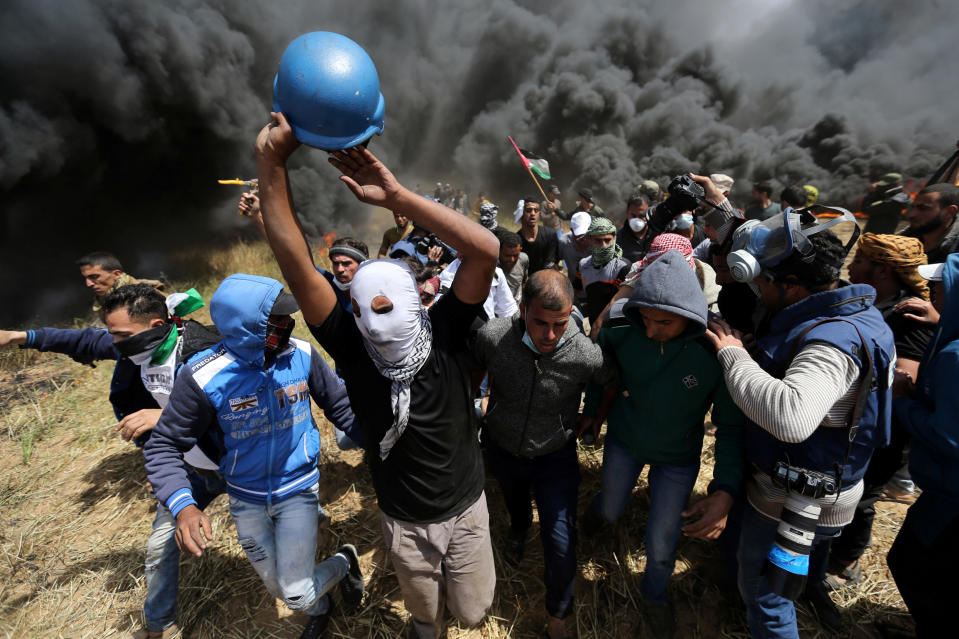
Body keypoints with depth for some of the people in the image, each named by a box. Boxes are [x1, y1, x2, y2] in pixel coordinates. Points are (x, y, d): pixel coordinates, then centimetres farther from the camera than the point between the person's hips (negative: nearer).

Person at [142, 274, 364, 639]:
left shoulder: (302, 356, -19)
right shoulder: (204, 377, -23)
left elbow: (339, 406, -7)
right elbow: (164, 446, -13)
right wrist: (182, 505, -28)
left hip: (297, 489, -1)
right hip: (246, 499, 1)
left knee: (297, 594, -3)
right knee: (279, 588, 20)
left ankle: (345, 561, 29)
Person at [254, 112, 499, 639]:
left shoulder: (444, 332, -22)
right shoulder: (352, 349, -21)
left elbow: (485, 249, -35)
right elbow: (296, 266, -31)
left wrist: (395, 195, -38)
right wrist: (270, 162, -38)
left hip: (466, 507, 0)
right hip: (404, 521, 0)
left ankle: (452, 580, 55)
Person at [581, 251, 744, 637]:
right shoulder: (621, 325, -28)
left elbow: (732, 425, -20)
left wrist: (725, 490, -31)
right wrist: (592, 410, 4)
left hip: (678, 456, -1)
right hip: (623, 440, 1)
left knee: (662, 543, 14)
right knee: (611, 510, 27)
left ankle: (655, 594, 49)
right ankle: (599, 507, 66)